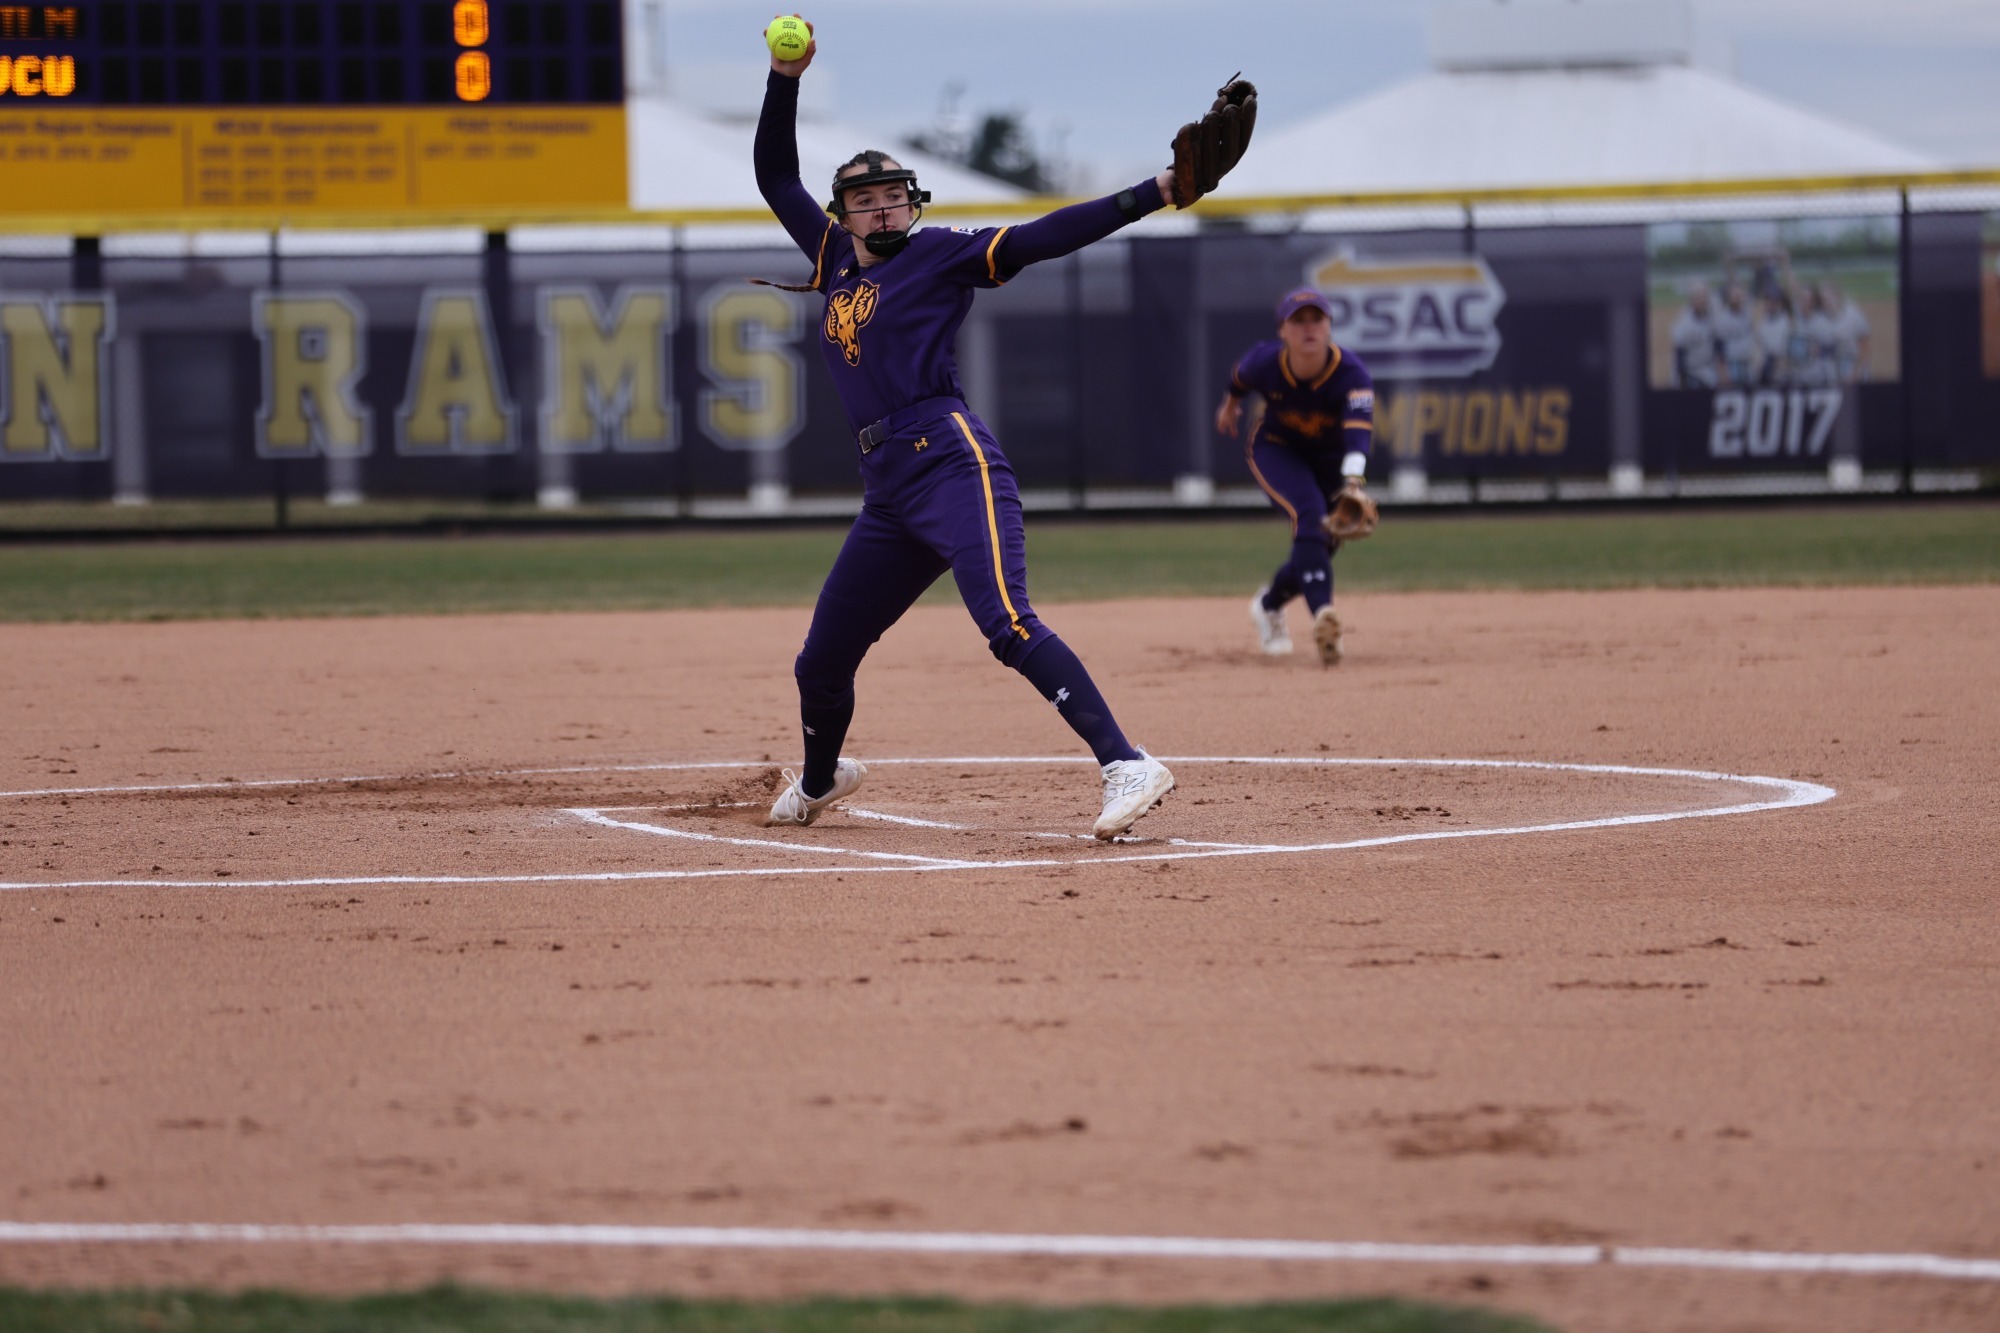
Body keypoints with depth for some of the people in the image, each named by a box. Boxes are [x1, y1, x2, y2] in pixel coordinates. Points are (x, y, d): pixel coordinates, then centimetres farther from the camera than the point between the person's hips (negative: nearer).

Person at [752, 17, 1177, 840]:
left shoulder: (941, 254, 4)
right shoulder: (836, 261, 22)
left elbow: (1045, 238, -5)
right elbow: (776, 177, 28)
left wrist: (1157, 193, -16)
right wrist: (785, 79, 17)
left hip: (952, 463, -7)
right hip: (886, 493, 7)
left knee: (1008, 625, -26)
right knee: (821, 663, 14)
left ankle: (1128, 766, -32)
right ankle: (820, 780, 43)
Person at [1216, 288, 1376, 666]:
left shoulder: (1351, 373, -34)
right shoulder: (1265, 362, -27)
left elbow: (1358, 432, -49)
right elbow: (1240, 378, -1)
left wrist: (1353, 482, -66)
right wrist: (1229, 404, 20)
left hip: (1332, 458, 2)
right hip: (1276, 449, -2)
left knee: (1323, 543, 6)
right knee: (1309, 515, -28)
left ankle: (1270, 605, 36)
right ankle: (1322, 614, -41)